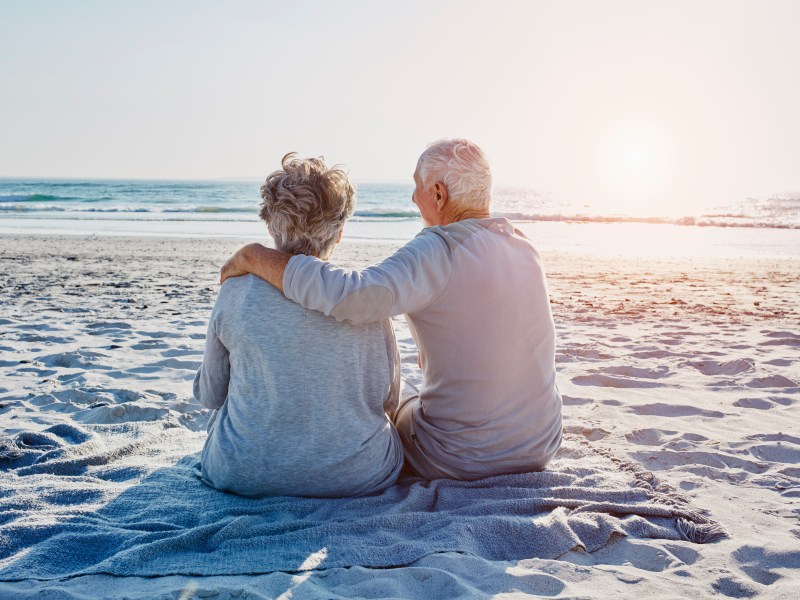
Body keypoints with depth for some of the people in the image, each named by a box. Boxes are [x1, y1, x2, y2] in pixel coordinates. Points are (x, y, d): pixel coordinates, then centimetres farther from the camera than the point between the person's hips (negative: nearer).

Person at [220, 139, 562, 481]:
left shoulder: (441, 250, -24)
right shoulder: (526, 250, -1)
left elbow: (353, 296, -39)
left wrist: (253, 256, -28)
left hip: (460, 461, -6)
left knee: (395, 409, 26)